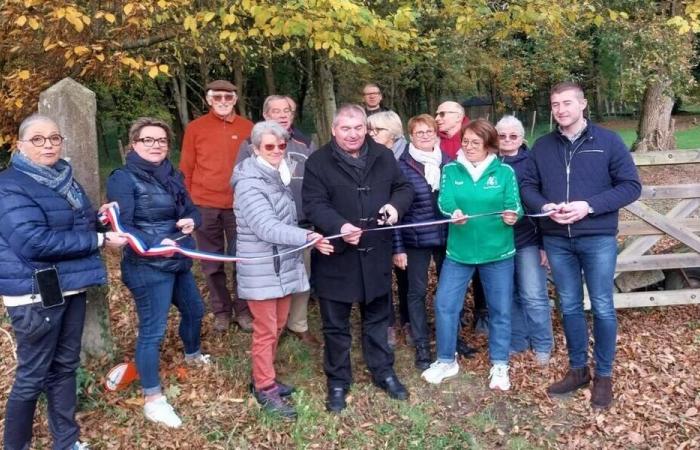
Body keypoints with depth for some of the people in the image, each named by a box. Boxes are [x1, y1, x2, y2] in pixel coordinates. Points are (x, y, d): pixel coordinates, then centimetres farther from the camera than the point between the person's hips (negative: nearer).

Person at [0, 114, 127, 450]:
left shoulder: (63, 176, 12)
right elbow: (34, 242, -26)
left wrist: (95, 216, 5)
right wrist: (99, 240, -23)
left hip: (70, 286, 8)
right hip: (36, 294, -8)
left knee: (65, 366, 16)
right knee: (32, 376, 2)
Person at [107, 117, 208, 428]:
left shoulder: (172, 175, 8)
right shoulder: (124, 179, -15)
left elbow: (192, 209, 12)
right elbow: (122, 227, -23)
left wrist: (192, 221, -12)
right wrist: (155, 244, -37)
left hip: (179, 262, 9)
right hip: (148, 267, -9)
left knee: (194, 309, 27)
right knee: (153, 330, -4)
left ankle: (192, 355, 55)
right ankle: (152, 399, 9)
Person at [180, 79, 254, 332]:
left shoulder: (248, 128, 4)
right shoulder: (195, 128, 2)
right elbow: (186, 169, 5)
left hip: (239, 205, 0)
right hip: (205, 205, 0)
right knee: (212, 262, 8)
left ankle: (243, 310, 18)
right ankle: (221, 311, 21)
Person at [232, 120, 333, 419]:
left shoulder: (279, 176, 9)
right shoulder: (250, 182, -18)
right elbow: (266, 227, -29)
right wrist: (307, 237, -39)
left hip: (284, 264, 8)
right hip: (261, 269, -8)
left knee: (278, 326, 17)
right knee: (266, 331, 3)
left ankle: (263, 377, 33)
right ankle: (265, 389, 17)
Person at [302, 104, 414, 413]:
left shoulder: (383, 157, 4)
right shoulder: (318, 163, -8)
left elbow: (404, 187, 12)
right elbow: (314, 205, -16)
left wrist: (395, 205, -11)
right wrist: (339, 226, -34)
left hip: (376, 255, 3)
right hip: (336, 257, -3)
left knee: (377, 317, 19)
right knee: (336, 324, 9)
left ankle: (383, 371, 36)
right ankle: (338, 381, 26)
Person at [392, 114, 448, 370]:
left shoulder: (448, 162, 4)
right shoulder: (402, 166, -7)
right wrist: (397, 247, -10)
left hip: (447, 237, 3)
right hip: (416, 239, -3)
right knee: (417, 292, 5)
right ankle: (422, 347, 17)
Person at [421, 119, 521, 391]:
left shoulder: (504, 172, -3)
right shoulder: (450, 170, 1)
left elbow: (514, 205, -7)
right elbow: (444, 200, -13)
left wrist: (513, 216, -30)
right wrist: (453, 212, -35)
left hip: (498, 251, -1)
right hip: (459, 251, 1)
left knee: (500, 309, 9)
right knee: (444, 304, 3)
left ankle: (499, 365, 27)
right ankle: (446, 361, 22)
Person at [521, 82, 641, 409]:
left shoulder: (608, 141, -3)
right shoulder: (542, 146, 7)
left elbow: (631, 186, -5)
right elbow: (528, 186, 9)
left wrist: (589, 206, -18)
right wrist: (544, 206, -13)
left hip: (598, 239, -3)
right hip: (557, 240, 3)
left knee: (602, 308, 5)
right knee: (569, 307, 12)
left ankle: (604, 375, 20)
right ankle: (578, 369, 27)